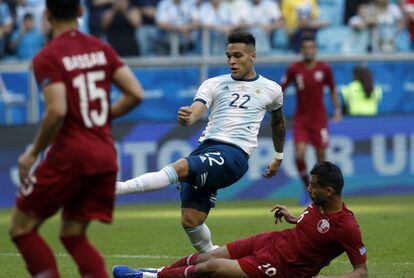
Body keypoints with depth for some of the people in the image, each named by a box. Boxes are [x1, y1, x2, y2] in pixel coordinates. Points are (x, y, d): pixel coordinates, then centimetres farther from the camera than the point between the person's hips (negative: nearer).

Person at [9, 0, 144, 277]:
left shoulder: (47, 57, -9)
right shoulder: (101, 49, 9)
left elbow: (57, 111, -20)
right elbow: (135, 93, 3)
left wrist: (33, 153, -8)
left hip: (69, 156, -6)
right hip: (106, 156, 6)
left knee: (22, 227, 7)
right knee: (73, 234, 15)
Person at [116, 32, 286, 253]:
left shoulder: (271, 90, 15)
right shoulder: (214, 84, 16)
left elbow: (278, 120, 35)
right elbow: (198, 107, -4)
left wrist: (279, 156, 41)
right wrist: (188, 117, -29)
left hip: (234, 154, -4)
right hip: (205, 147, 4)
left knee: (181, 168, -31)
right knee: (190, 221, -5)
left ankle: (118, 187, -42)